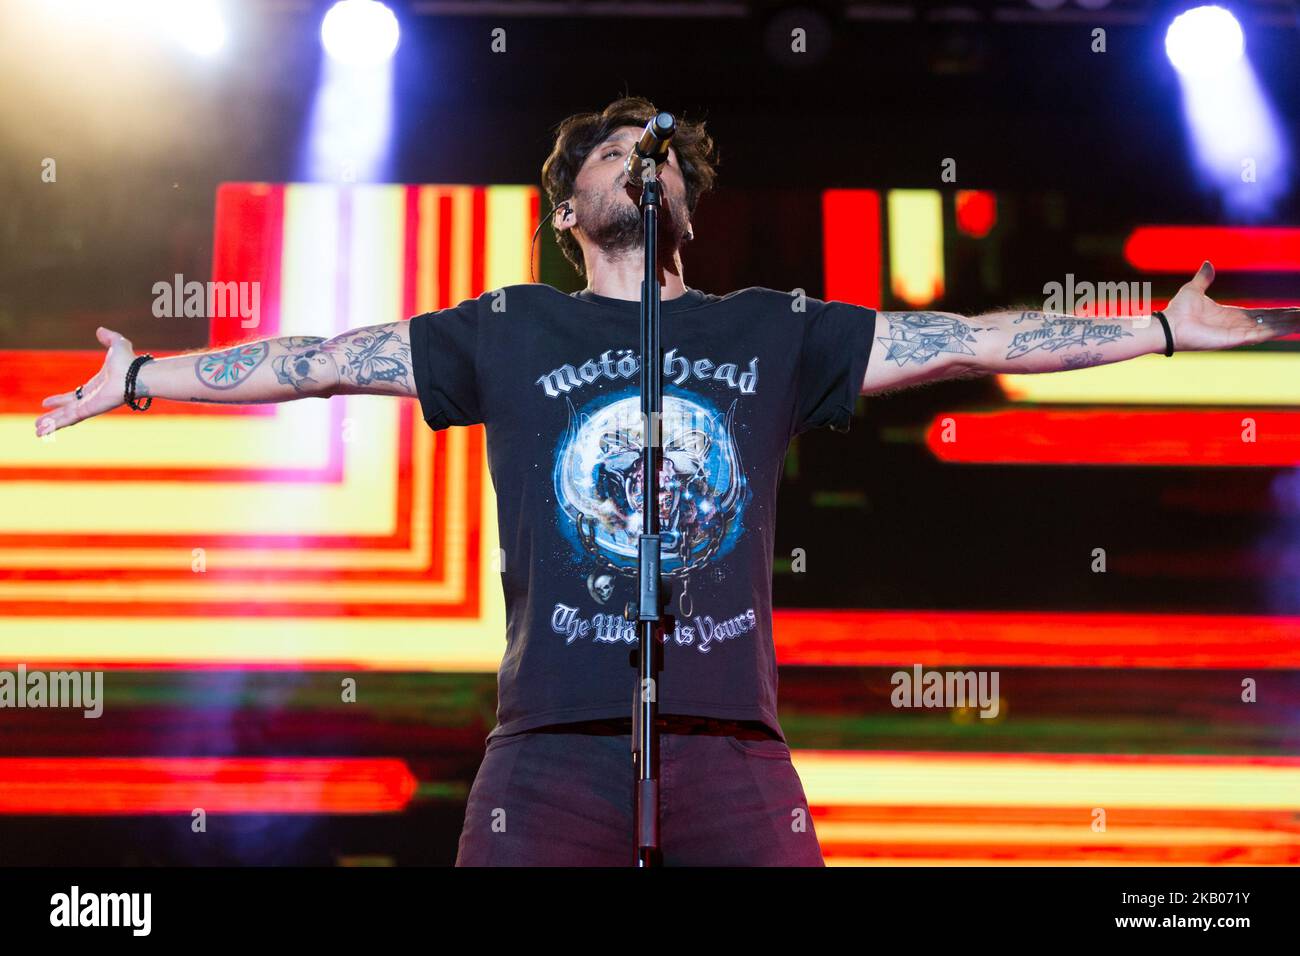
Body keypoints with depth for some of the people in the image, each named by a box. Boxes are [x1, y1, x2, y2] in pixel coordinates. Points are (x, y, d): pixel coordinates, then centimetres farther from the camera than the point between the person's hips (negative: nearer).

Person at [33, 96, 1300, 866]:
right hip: (553, 748, -1)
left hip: (732, 745, 1)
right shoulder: (510, 333, 13)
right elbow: (321, 362, 16)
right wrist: (136, 380, 17)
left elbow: (973, 341, 16)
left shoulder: (775, 332, 16)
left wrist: (1170, 328, 17)